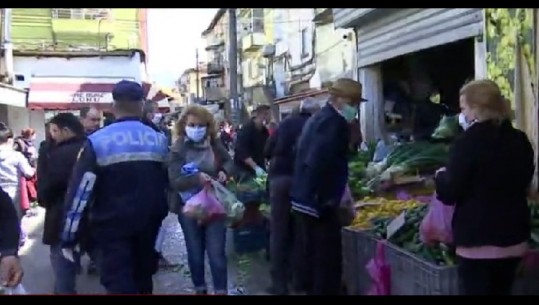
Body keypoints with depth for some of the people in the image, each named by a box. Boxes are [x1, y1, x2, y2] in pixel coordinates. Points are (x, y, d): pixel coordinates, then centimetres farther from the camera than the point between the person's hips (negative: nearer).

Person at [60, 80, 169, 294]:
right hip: (149, 221, 5)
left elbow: (80, 192, -13)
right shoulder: (159, 139, 1)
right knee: (143, 278, 20)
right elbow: (166, 184, 9)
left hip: (112, 224, -4)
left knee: (118, 284, -1)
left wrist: (69, 237, -6)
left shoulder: (98, 141, -12)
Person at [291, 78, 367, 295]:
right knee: (327, 261, -1)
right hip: (319, 203, -10)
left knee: (313, 257, 18)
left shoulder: (317, 117, 16)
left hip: (303, 200, 10)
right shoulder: (335, 122, -15)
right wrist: (325, 202, -21)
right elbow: (322, 164, -26)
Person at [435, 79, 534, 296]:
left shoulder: (468, 142, -16)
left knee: (477, 290, 4)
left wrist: (441, 175, 5)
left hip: (478, 240, -6)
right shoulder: (520, 140, 4)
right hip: (514, 238, 6)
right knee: (502, 291, 18)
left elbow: (448, 194, -13)